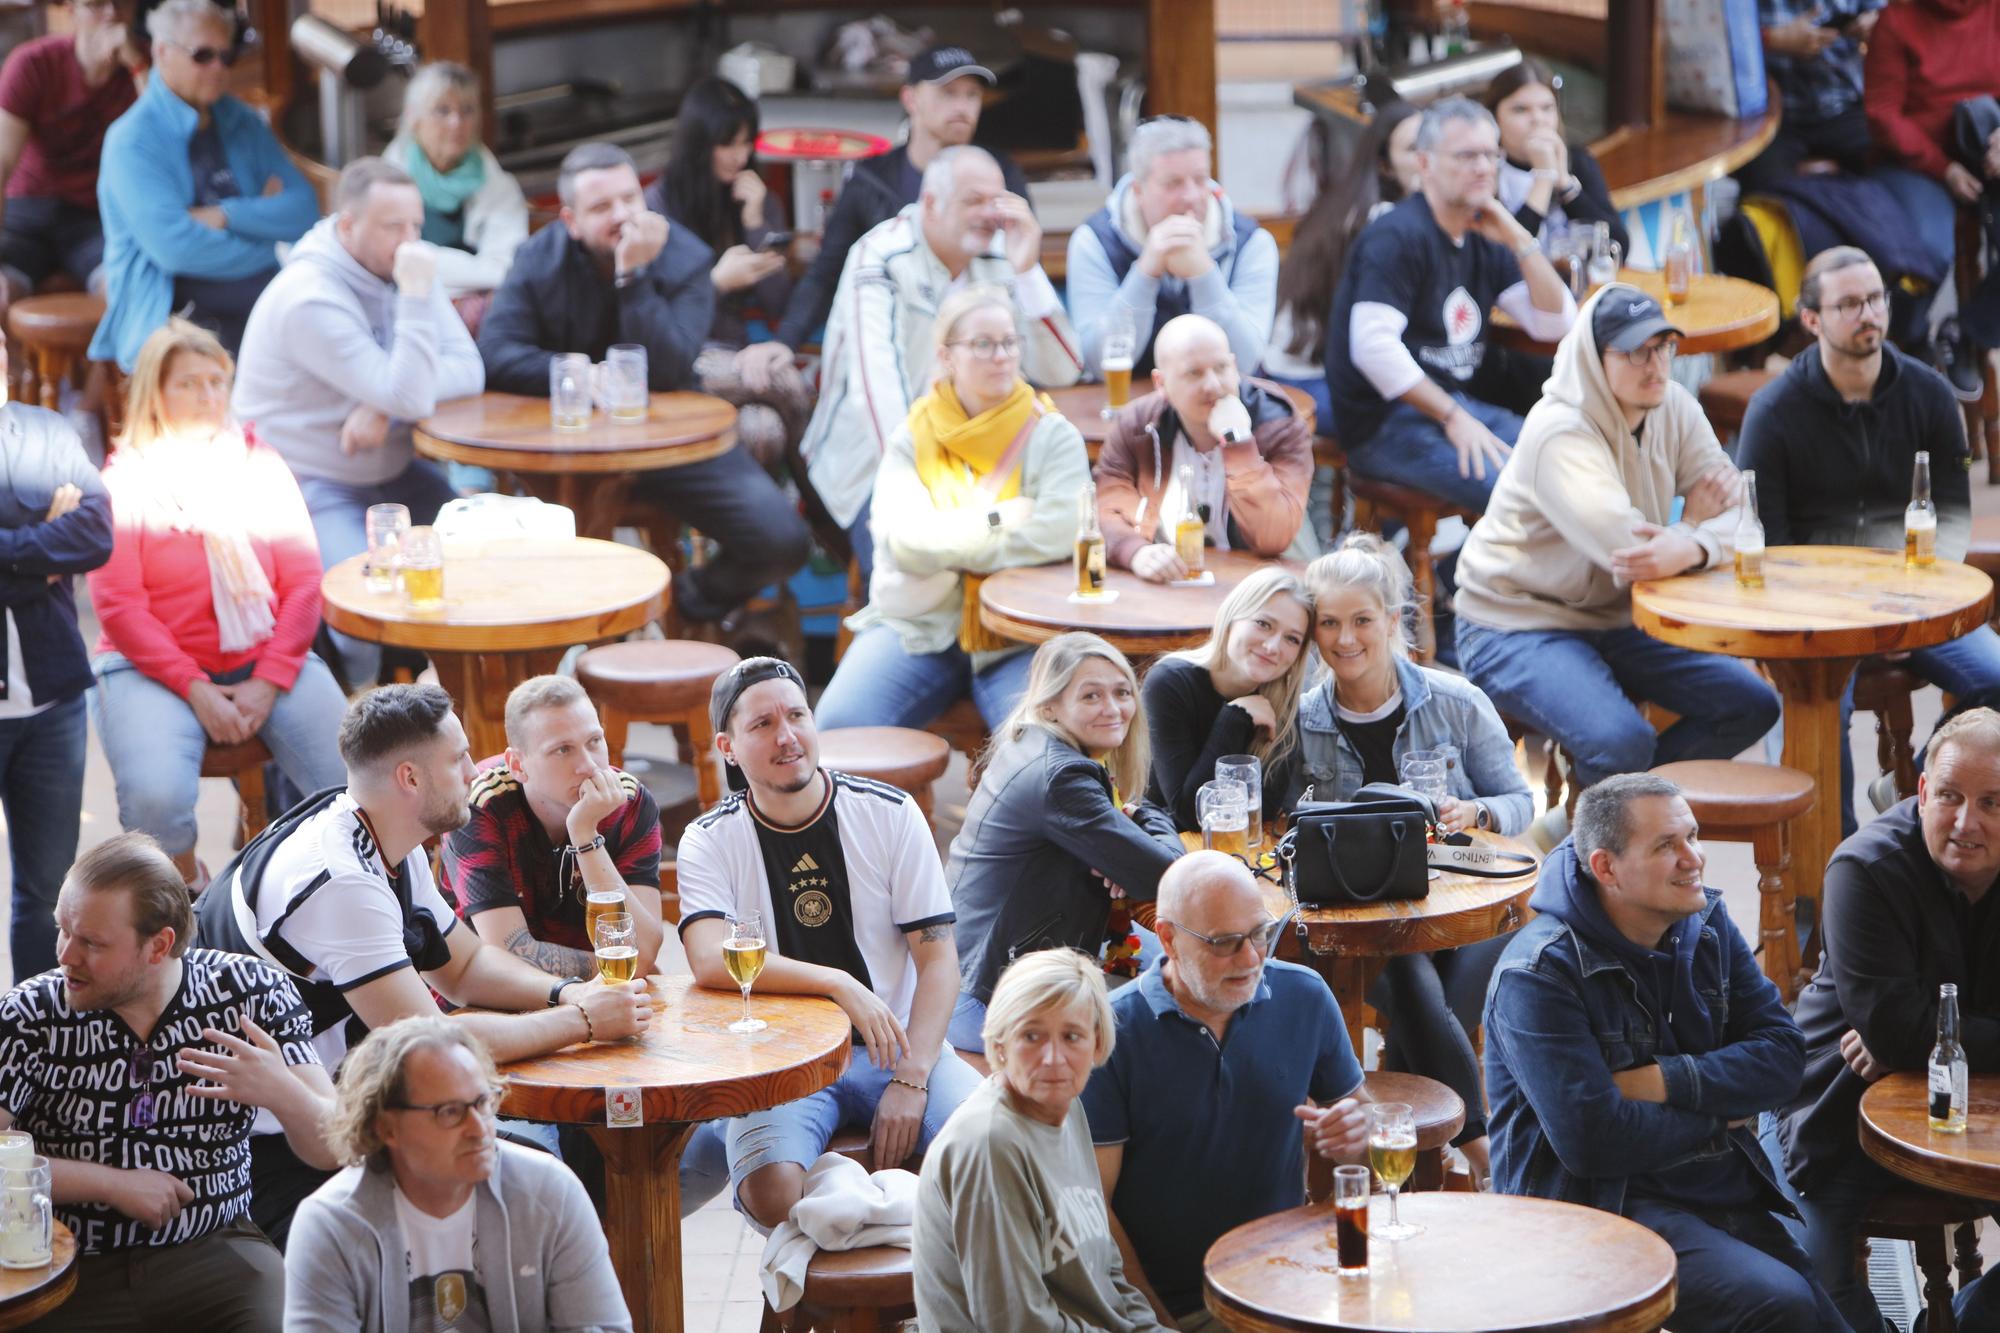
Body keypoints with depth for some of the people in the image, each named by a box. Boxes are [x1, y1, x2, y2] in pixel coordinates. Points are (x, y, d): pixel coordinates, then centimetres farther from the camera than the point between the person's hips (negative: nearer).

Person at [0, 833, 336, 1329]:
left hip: (212, 1249, 0)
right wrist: (113, 1182, -12)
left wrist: (281, 1093, -23)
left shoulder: (254, 994, 0)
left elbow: (331, 1150, -1)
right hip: (70, 1269, 0)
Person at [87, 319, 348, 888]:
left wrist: (268, 683, -10)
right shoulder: (124, 481, 0)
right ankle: (188, 890, 3)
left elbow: (304, 583, 5)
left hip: (269, 659, 3)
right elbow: (118, 605, -6)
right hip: (154, 667, -2)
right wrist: (195, 690, -16)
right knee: (155, 802, -31)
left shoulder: (260, 466, 10)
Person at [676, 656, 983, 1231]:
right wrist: (841, 985, -26)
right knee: (770, 1192, -31)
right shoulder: (709, 842, 0)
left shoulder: (890, 814, 2)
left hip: (894, 1045, 1)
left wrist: (911, 1080, -14)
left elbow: (938, 957, -1)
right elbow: (712, 962, -18)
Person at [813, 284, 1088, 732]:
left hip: (1016, 638, -2)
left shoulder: (1051, 435, 3)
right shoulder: (914, 436, 7)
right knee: (840, 725, -21)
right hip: (915, 626, 2)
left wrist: (948, 545, -8)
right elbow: (902, 540, -8)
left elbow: (1058, 534, -14)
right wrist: (996, 520, -11)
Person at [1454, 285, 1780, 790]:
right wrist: (1691, 520, -14)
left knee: (1752, 705, 0)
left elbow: (1733, 513, -9)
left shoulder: (1673, 408, 0)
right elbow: (1631, 551, -33)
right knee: (1622, 741, -31)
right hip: (1518, 628, -8)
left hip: (1615, 619, 8)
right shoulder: (1559, 432, -24)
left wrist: (1693, 547, -32)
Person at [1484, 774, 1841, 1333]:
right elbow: (1591, 1139, -22)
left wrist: (1667, 1082, -14)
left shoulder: (1707, 924, 8)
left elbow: (1783, 1058, 2)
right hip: (1602, 1201, -7)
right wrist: (1716, 1120, -7)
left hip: (1726, 1191, 7)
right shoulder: (1538, 975, -15)